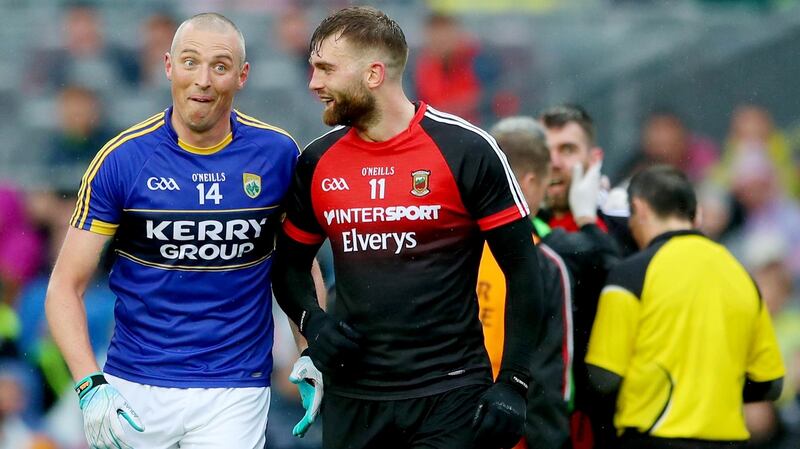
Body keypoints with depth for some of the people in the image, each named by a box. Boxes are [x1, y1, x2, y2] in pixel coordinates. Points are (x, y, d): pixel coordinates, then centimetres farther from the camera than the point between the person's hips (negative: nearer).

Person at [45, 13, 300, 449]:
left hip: (235, 392, 0)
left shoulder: (276, 154, -1)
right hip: (135, 389, 0)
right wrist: (91, 386, -17)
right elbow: (65, 287, -4)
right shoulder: (122, 159, -6)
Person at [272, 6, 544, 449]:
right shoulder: (317, 162, 6)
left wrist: (513, 382, -10)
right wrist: (311, 321, -3)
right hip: (352, 400, 4)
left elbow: (522, 270, -5)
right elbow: (290, 264, 18)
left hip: (451, 395, -4)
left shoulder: (466, 149, -7)